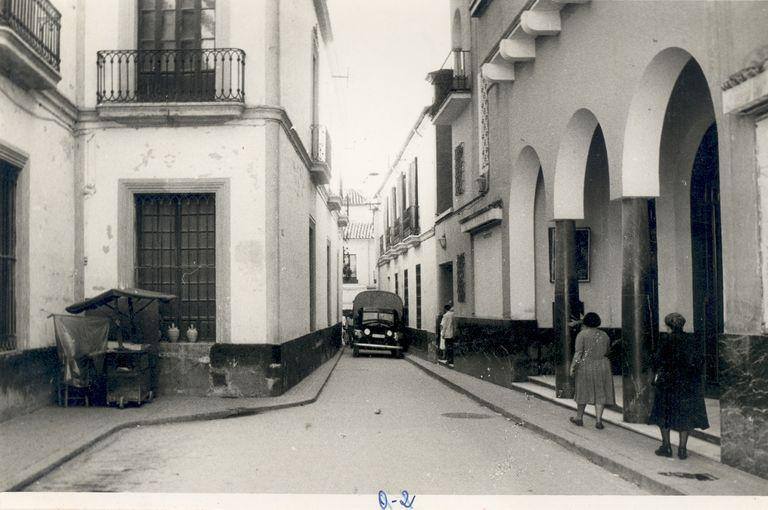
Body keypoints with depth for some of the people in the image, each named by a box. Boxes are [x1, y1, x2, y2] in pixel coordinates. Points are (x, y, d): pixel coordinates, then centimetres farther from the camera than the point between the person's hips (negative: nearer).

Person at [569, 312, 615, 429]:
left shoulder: (582, 335, -7)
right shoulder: (604, 335, 6)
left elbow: (578, 353, -13)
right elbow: (606, 352, 16)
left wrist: (572, 367, -9)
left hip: (585, 367, -2)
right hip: (602, 367, 2)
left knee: (583, 391, 10)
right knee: (600, 393, 6)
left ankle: (579, 418, 22)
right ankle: (599, 421, -2)